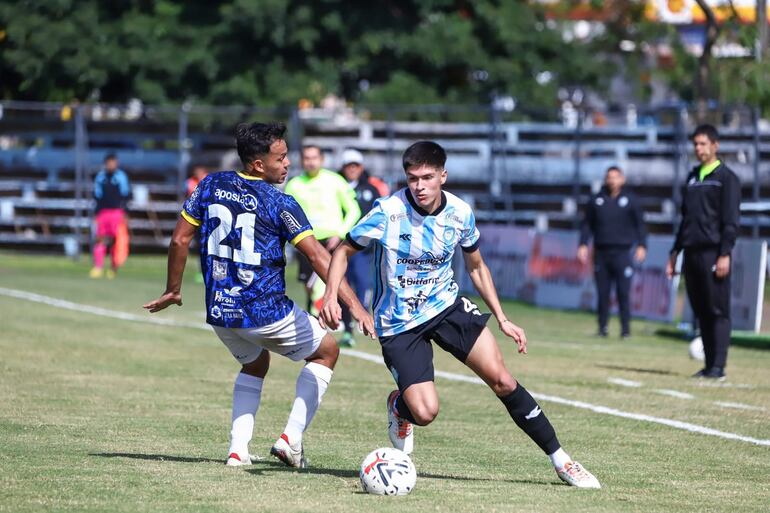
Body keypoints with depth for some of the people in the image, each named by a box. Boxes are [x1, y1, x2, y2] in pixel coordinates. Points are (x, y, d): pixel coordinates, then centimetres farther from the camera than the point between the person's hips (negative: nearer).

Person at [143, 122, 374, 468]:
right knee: (327, 350, 18)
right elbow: (318, 256, -17)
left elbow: (179, 240, 6)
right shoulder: (279, 204, -12)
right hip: (266, 314, -5)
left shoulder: (210, 186, 2)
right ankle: (291, 437, 5)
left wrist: (173, 291, 20)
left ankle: (238, 448, 14)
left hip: (219, 312, 5)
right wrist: (354, 305, -18)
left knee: (255, 364, 33)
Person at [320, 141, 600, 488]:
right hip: (399, 325, -3)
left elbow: (476, 267, 10)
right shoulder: (388, 212, -19)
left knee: (502, 381, -10)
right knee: (425, 413, -17)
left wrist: (502, 319, 6)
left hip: (446, 305, 3)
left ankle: (560, 460, 2)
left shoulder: (460, 213, -7)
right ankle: (399, 406, 23)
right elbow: (344, 250, -7)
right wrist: (331, 296, -24)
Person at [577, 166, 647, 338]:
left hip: (622, 252, -2)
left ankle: (626, 328, -1)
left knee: (623, 292, -7)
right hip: (601, 252, 2)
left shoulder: (630, 200, 4)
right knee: (602, 293, 2)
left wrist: (641, 245, -5)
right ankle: (602, 327, 10)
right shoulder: (597, 200, 9)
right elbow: (587, 224, 13)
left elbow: (639, 224, 5)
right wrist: (583, 244, 3)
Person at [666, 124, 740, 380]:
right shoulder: (692, 177, 19)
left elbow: (731, 220, -8)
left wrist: (725, 254, -15)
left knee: (717, 311, -7)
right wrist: (675, 251, 18)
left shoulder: (726, 177, -2)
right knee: (701, 311, 6)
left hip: (713, 252, -7)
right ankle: (709, 365, 9)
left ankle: (718, 366, -9)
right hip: (692, 252, 7)